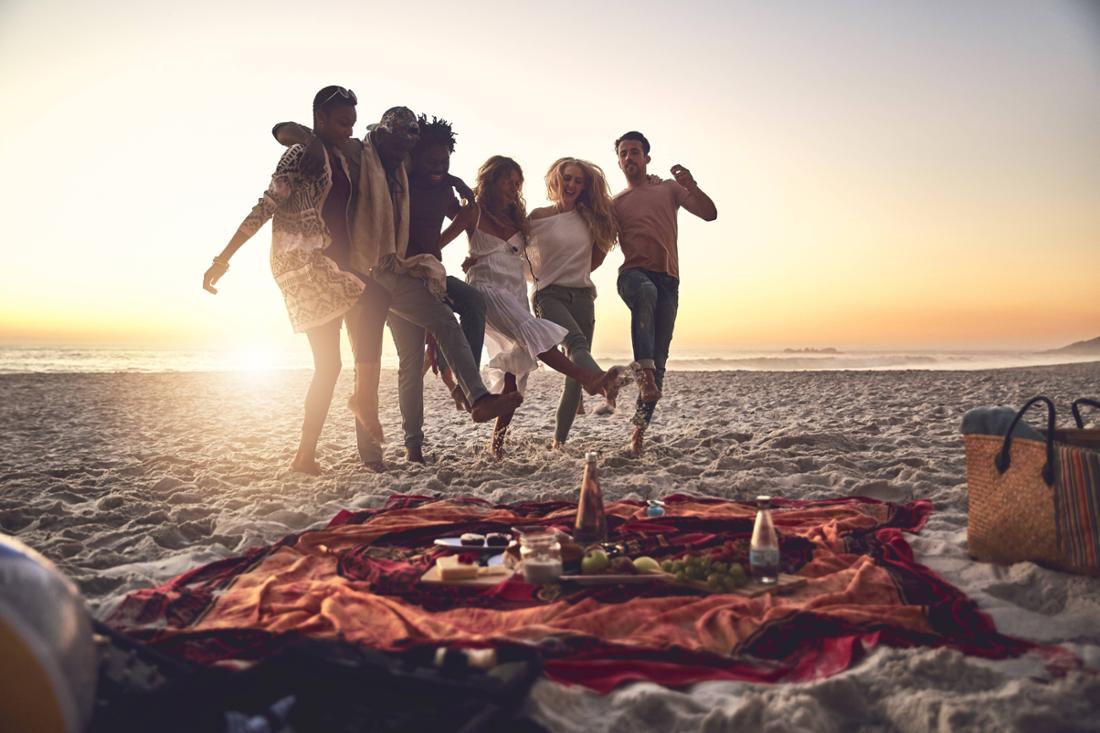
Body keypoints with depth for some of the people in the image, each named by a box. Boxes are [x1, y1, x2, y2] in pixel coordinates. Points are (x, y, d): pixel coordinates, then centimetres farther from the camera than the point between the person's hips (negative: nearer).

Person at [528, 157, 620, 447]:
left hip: (582, 295, 4)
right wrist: (537, 275, 6)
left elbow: (599, 254, 24)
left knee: (576, 370, -3)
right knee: (576, 343, -31)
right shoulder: (539, 217, 2)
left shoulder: (589, 219, 11)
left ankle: (559, 439, 2)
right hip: (550, 294, -4)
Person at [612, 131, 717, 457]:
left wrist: (690, 185, -8)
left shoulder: (669, 188, 19)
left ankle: (640, 427, 0)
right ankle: (644, 372, -51)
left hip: (667, 280, 2)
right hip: (633, 274, -1)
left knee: (659, 357, -5)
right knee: (646, 293, -41)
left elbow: (709, 213, 8)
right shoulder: (615, 203, 19)